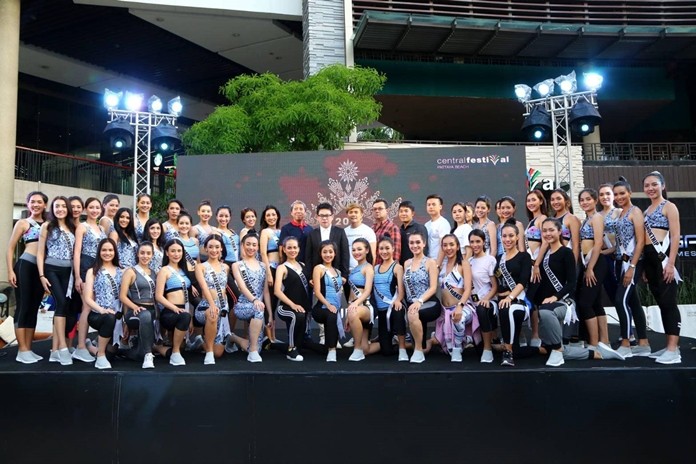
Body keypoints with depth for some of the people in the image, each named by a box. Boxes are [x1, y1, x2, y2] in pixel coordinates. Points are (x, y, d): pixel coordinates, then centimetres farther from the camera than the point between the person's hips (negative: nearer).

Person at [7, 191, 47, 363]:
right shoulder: (23, 223, 4)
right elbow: (10, 248, 2)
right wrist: (10, 271, -7)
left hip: (41, 269, 5)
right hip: (25, 266, -4)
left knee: (34, 308, 8)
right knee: (23, 307, -4)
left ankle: (28, 349, 15)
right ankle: (22, 351, -1)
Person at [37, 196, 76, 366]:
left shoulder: (72, 228, 14)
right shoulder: (47, 226, 3)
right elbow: (40, 253, -1)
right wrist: (42, 275, -9)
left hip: (67, 271, 4)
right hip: (51, 270, -4)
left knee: (61, 306, 2)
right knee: (61, 303, -18)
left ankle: (55, 350, 5)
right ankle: (63, 347, -18)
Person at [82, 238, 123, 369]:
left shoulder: (121, 272, 15)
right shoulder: (93, 271, 7)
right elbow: (88, 298, -1)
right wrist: (102, 310, -19)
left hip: (117, 316, 4)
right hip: (97, 314, -4)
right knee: (109, 318, -36)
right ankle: (100, 356, -17)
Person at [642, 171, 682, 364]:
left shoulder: (669, 207, 0)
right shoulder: (647, 210, 20)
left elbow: (676, 236, -9)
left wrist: (671, 263, -18)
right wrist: (645, 266, 14)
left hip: (663, 255, -7)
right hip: (649, 257, 7)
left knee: (668, 301, -9)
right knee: (661, 302, 9)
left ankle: (674, 350, -8)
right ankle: (670, 346, 15)